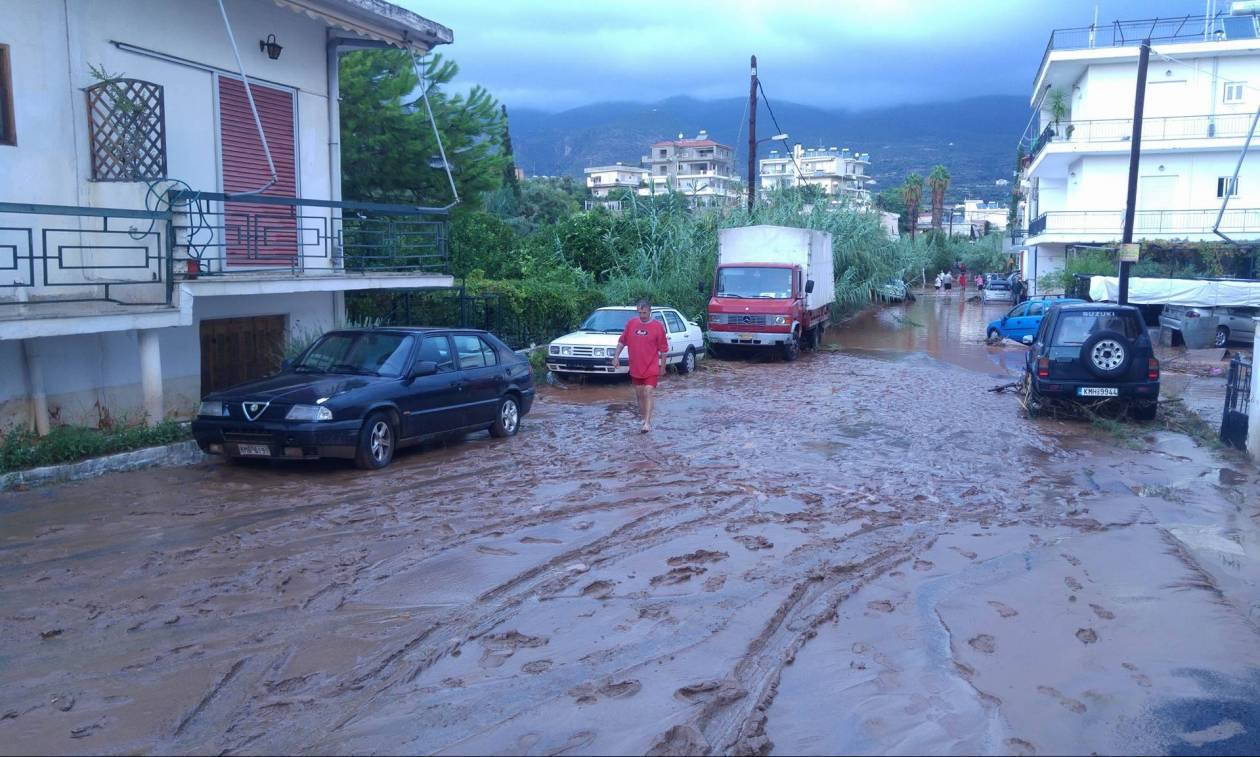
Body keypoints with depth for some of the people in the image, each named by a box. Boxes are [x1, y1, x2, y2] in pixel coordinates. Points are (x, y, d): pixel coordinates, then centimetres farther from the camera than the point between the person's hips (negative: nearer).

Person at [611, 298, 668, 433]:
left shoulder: (657, 326, -7)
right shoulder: (631, 324, 2)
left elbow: (663, 348, -2)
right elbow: (622, 341, 10)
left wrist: (662, 366, 0)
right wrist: (616, 356, 1)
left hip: (651, 368, -4)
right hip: (635, 367, 4)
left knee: (648, 393, -12)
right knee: (639, 393, 15)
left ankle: (647, 422, -15)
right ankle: (643, 414, 33)